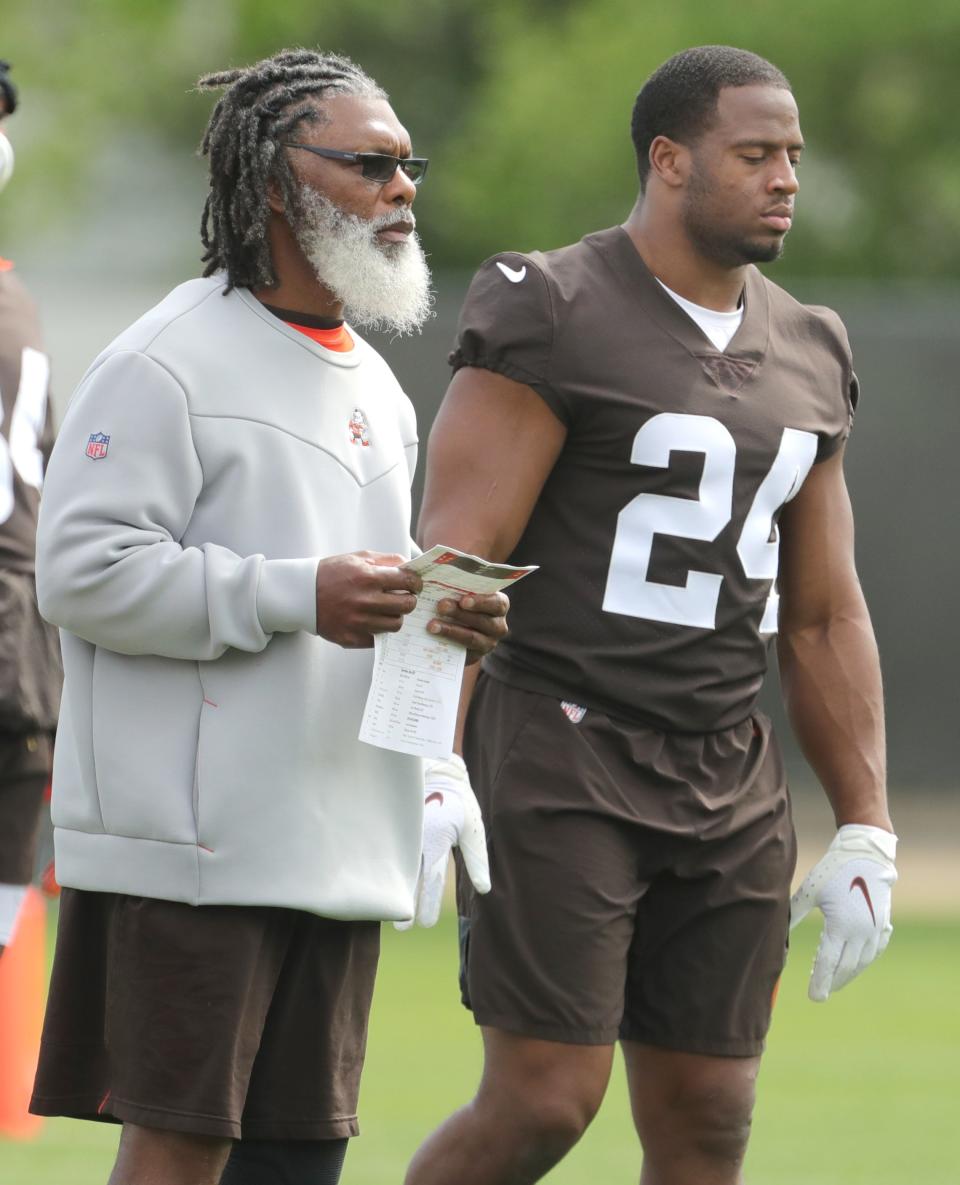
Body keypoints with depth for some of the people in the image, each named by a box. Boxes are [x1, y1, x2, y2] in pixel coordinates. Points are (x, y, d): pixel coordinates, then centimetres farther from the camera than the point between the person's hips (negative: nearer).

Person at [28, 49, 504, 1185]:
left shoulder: (375, 387, 20)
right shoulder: (167, 363, -8)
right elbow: (82, 571, -16)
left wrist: (441, 618, 7)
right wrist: (297, 594, -20)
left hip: (340, 832, 8)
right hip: (193, 835, -8)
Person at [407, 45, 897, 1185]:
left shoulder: (807, 355, 14)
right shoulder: (553, 317, -8)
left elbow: (823, 617, 19)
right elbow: (457, 555, -13)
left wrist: (865, 828, 15)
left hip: (728, 784, 7)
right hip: (561, 755, -7)